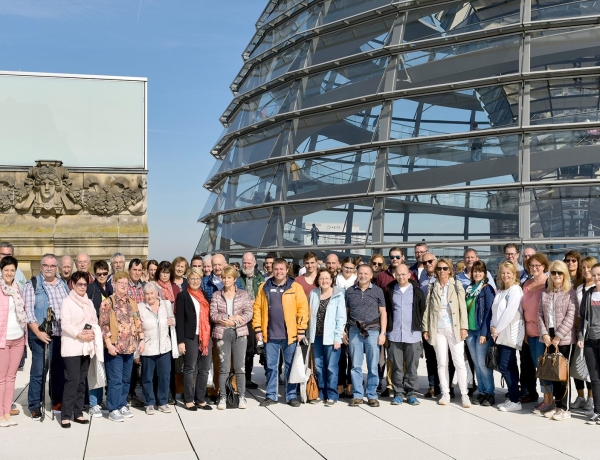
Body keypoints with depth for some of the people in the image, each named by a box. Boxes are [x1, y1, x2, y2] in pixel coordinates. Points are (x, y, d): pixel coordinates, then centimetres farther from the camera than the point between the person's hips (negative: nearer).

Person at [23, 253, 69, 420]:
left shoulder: (63, 285, 13)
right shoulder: (32, 285, 0)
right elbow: (28, 311, -7)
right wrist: (38, 332, -14)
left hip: (62, 335, 4)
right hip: (41, 336, -4)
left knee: (59, 369, 10)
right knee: (38, 371, -3)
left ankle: (58, 401, 23)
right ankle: (34, 406, 7)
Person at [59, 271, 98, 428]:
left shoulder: (89, 302, 14)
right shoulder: (67, 301, -4)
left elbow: (94, 321, 12)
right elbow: (65, 324, -12)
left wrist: (92, 332, -9)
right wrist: (80, 335, -18)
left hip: (86, 347, 6)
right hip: (72, 347, -6)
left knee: (82, 381, 8)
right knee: (72, 380, -10)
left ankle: (78, 413, 14)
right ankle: (66, 415, -5)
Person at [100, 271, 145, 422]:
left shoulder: (132, 303, 12)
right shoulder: (108, 303, -6)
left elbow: (138, 323, 15)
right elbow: (103, 325, -10)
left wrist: (141, 340, 6)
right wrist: (109, 344, -16)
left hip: (129, 348, 6)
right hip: (115, 347, -6)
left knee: (126, 380, 12)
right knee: (115, 380, -4)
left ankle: (122, 405, 22)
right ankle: (113, 410, 4)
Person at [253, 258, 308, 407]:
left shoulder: (295, 287, -1)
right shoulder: (264, 287, 6)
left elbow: (303, 308, -4)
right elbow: (257, 308, 5)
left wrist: (301, 330, -8)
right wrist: (258, 329, -1)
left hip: (290, 334, -2)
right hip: (270, 334, 2)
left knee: (290, 366, 7)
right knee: (271, 366, 10)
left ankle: (291, 396, 16)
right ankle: (271, 395, 20)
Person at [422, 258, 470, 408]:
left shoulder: (457, 285, 4)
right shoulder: (432, 287, 9)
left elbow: (463, 307, 0)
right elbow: (427, 309, 8)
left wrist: (464, 327, -7)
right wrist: (425, 328, 2)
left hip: (454, 328, -2)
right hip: (438, 329, 2)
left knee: (459, 362, -4)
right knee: (442, 363, 6)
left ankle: (464, 394, 2)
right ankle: (445, 394, 14)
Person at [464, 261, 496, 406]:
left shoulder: (487, 288, -5)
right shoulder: (469, 288, 13)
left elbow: (489, 311, -11)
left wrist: (484, 332, -16)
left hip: (482, 330, -6)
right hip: (470, 330, 6)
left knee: (482, 363, -6)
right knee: (476, 364, 8)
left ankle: (490, 394, 3)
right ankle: (482, 392, 15)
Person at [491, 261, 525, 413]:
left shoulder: (516, 290, -10)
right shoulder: (500, 291, 16)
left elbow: (510, 312, -17)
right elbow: (495, 310, 14)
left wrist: (497, 329, -13)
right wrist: (493, 326, -2)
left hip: (510, 334, -8)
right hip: (500, 334, 8)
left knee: (505, 366, -10)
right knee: (509, 367, 10)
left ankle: (515, 401, -2)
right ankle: (512, 398, 16)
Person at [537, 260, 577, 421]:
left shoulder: (570, 293, -4)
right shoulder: (545, 293, 11)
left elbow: (571, 317, -11)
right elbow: (540, 314, 7)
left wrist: (558, 336, -14)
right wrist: (545, 334, -5)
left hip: (565, 338, -4)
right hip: (549, 338, 5)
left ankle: (565, 408, 7)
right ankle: (557, 405, 17)